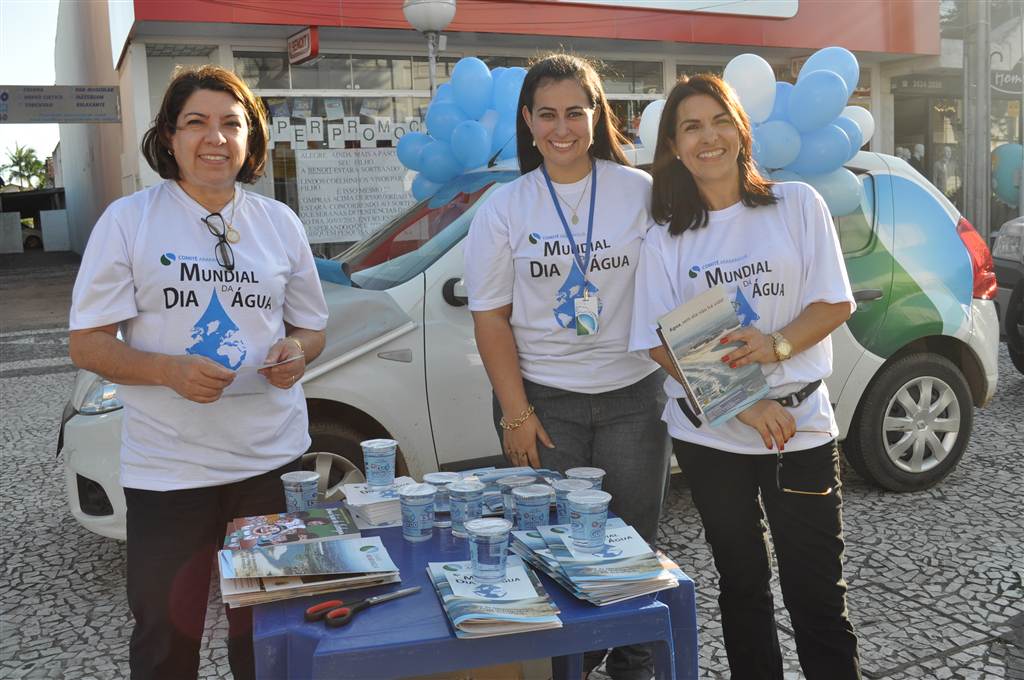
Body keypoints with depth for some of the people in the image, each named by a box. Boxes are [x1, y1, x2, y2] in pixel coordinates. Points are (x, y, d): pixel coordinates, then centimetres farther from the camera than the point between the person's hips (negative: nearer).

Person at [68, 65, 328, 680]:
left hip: (272, 461, 2)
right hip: (167, 468, -2)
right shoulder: (128, 220, -3)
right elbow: (87, 344, -4)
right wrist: (170, 370, -22)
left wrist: (296, 351, -10)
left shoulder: (280, 223, 6)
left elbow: (311, 329, 13)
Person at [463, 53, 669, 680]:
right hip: (544, 400, 0)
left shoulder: (640, 191, 1)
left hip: (633, 397, 1)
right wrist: (516, 413, -6)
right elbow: (492, 317, 0)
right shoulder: (504, 208, 1)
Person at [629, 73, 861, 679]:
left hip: (801, 426, -1)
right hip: (708, 436, 2)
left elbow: (836, 302, -1)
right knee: (742, 584, 15)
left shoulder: (798, 204, 1)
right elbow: (661, 343, -3)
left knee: (818, 592, 3)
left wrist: (775, 345, -21)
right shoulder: (665, 240, 3)